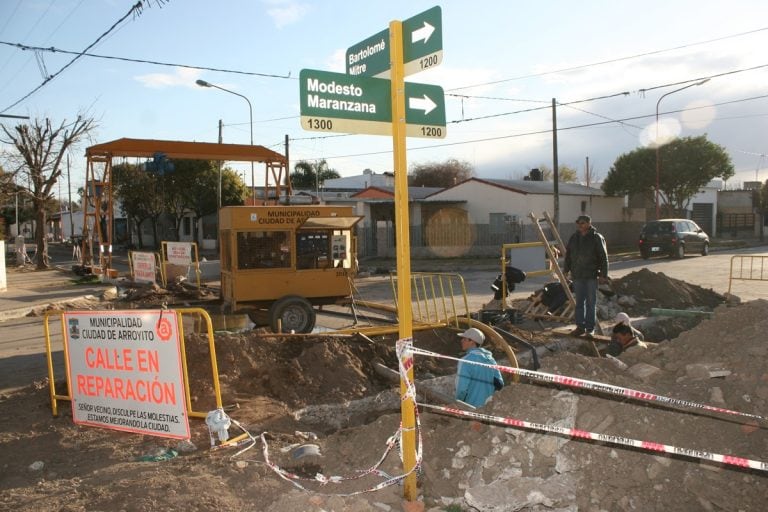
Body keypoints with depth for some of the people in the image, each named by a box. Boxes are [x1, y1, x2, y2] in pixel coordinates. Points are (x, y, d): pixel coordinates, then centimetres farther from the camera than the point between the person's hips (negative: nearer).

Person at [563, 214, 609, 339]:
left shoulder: (597, 238, -5)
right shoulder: (574, 238, 9)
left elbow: (603, 257, -7)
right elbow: (568, 255, 17)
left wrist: (603, 274, -11)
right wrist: (566, 269, 13)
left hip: (592, 276, -4)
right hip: (577, 275, 4)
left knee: (590, 303, 2)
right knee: (579, 302, 9)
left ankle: (590, 328, 9)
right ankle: (580, 326, 16)